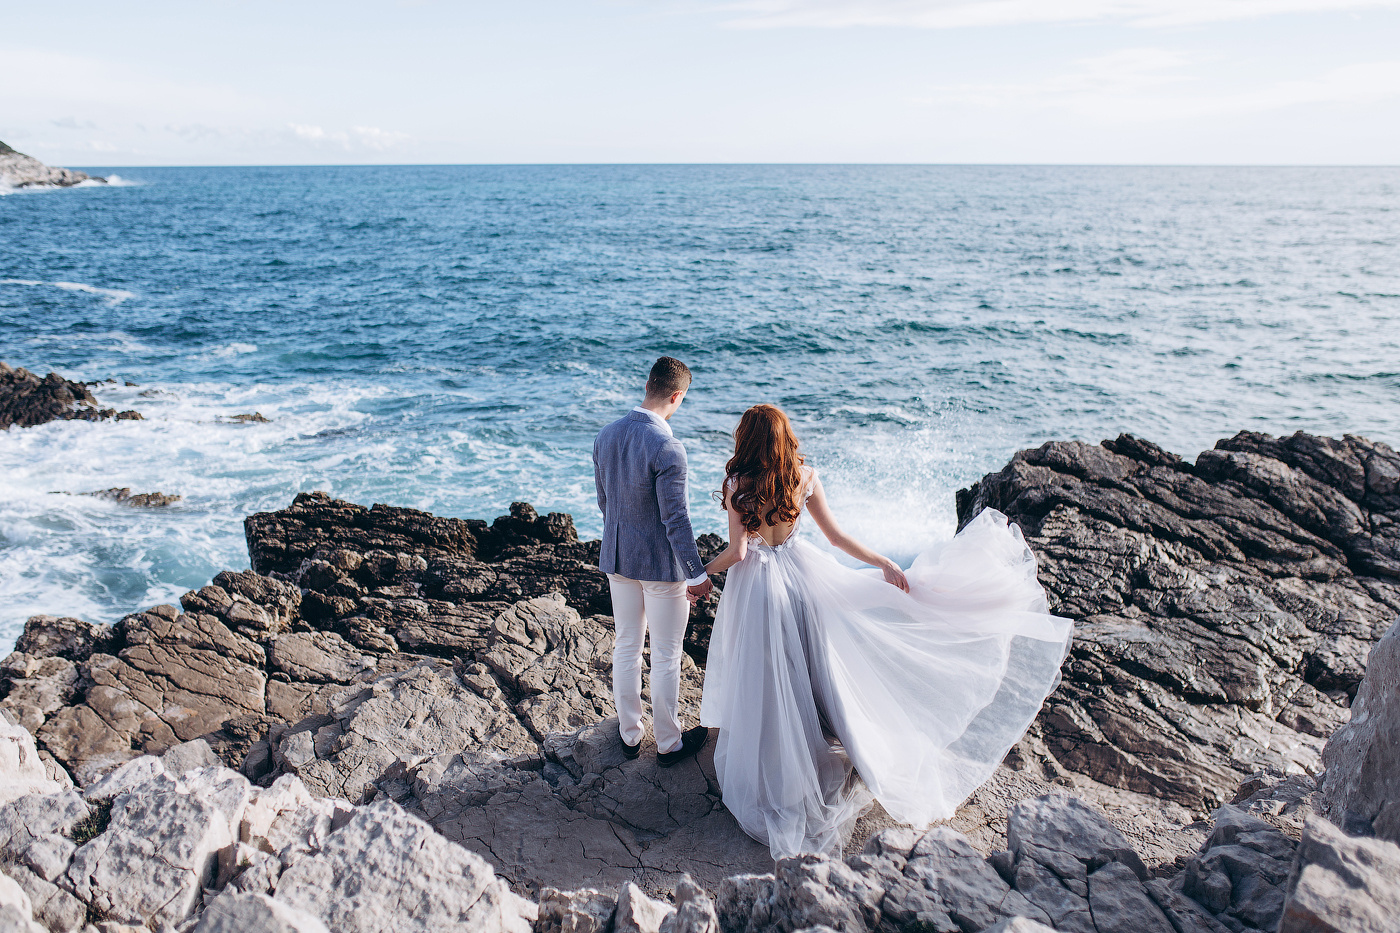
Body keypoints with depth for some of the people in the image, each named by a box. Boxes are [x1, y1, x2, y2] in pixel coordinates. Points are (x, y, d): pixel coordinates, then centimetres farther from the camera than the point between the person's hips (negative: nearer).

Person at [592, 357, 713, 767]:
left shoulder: (606, 435, -2)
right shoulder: (667, 448, -24)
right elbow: (675, 518, -22)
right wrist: (697, 573, -13)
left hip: (617, 558, 7)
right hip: (661, 563, -7)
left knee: (626, 647, 19)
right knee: (666, 657, 9)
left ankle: (630, 734, 34)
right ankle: (668, 744, 25)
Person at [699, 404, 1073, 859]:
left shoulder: (737, 485, -18)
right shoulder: (804, 476, -7)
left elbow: (736, 552, -16)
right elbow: (836, 536, -4)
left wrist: (702, 570, 2)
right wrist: (884, 562, 4)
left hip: (755, 586, -4)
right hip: (801, 575, 4)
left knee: (763, 681, 10)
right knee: (810, 671, 21)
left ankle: (769, 776, 26)